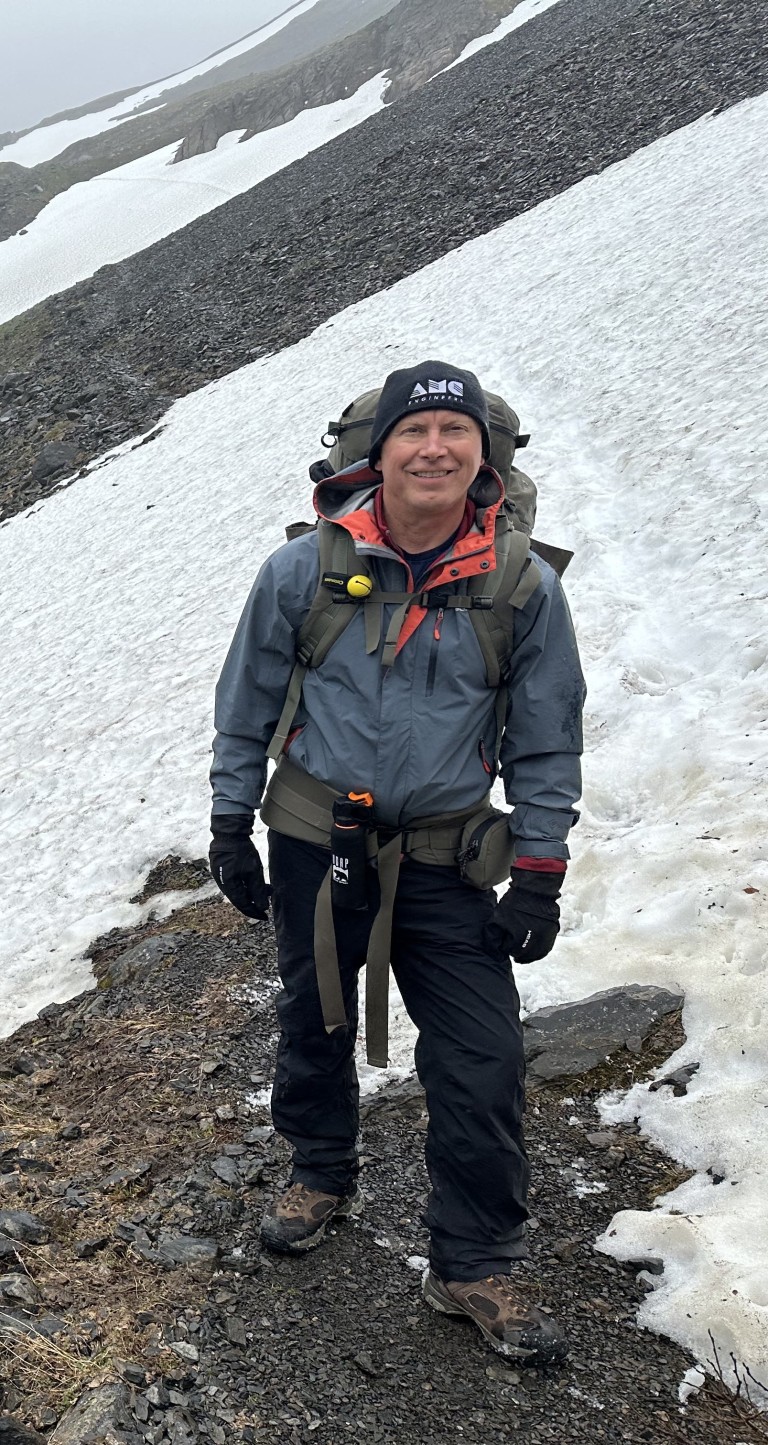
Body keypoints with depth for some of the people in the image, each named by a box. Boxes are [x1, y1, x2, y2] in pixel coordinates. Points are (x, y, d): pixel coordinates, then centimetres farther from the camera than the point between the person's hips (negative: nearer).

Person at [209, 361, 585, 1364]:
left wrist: (538, 875, -3)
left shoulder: (524, 585, -7)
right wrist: (231, 828, 4)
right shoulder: (304, 570, -8)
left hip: (444, 860, 0)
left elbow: (548, 742, 0)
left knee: (482, 1065, -2)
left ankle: (475, 1269, 16)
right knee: (314, 1025, 18)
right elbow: (246, 708, 3)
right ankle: (324, 1174, 45)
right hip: (313, 843, 1)